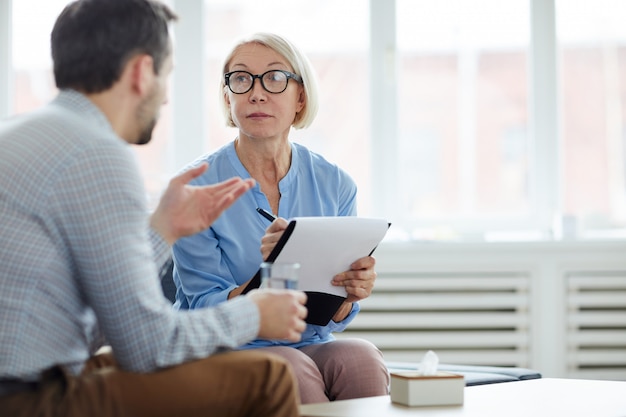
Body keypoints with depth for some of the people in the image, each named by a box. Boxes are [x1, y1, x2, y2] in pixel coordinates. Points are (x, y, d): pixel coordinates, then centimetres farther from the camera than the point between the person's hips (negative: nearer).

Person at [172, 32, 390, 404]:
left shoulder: (335, 185, 3)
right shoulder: (196, 187, -7)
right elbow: (205, 311, -11)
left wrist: (351, 292, -19)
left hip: (312, 348, 3)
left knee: (359, 357, -29)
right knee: (288, 368, -34)